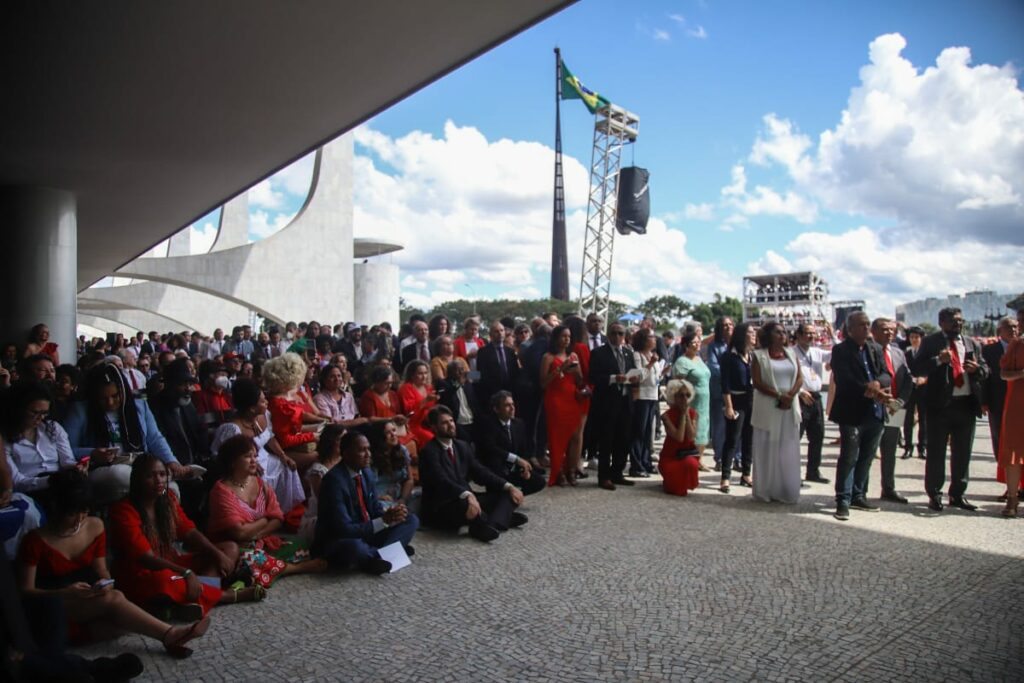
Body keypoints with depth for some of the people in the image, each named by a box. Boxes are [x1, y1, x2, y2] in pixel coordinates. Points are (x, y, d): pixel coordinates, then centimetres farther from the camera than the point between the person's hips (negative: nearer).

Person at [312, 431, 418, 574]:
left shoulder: (368, 473, 2)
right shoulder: (334, 480, -24)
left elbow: (375, 509, 8)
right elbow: (344, 529, -27)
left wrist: (390, 514, -16)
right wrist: (384, 520, -28)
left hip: (366, 532, 8)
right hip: (338, 541, -8)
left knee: (411, 519, 0)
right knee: (354, 546, -42)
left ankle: (376, 553, -18)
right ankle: (383, 554, -10)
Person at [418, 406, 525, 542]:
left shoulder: (463, 446, 12)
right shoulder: (429, 451, -12)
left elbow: (480, 472, 8)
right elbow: (442, 481, -27)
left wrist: (508, 486, -7)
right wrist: (467, 495, -44)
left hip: (465, 500, 8)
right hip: (440, 508, -8)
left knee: (507, 494, -5)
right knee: (465, 504, -39)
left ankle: (491, 525, -30)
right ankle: (503, 517, -13)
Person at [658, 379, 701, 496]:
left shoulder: (693, 413, -2)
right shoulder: (667, 415, -14)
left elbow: (691, 437, -16)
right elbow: (679, 437, -25)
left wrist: (687, 414, -17)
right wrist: (682, 415, -20)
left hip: (687, 454, 3)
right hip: (670, 456, -3)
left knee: (691, 464, -35)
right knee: (678, 489, -22)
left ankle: (684, 484, 1)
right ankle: (671, 482, 17)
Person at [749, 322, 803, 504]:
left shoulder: (791, 353, 12)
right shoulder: (759, 355, -1)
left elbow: (799, 378, 6)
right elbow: (757, 382, -9)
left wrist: (790, 396, -11)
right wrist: (778, 396, -16)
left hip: (790, 407, 4)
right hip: (767, 408, -4)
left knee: (789, 451, 6)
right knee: (767, 451, 1)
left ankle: (787, 491, 13)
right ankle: (766, 491, 10)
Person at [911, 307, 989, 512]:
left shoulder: (972, 344, 14)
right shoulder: (930, 342, 0)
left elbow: (985, 370, 14)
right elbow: (917, 369, -8)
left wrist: (977, 369, -8)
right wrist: (938, 360, -23)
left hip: (967, 403, 4)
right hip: (940, 403, -4)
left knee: (963, 452, 10)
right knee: (936, 452, 3)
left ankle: (957, 494, 21)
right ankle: (934, 495, 10)